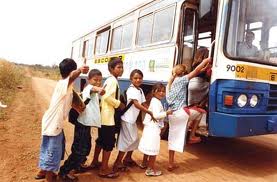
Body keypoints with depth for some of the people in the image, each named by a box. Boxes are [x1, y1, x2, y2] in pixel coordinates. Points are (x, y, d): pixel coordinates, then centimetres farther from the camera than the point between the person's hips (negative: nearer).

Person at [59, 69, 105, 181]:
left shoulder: (94, 92, 16)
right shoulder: (88, 88, -15)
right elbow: (92, 88, -44)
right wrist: (98, 89, -63)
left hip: (86, 123, 10)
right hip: (83, 123, -10)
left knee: (86, 146, 21)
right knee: (80, 149, -6)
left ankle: (77, 165, 40)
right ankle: (64, 171, 7)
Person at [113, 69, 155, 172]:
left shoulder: (140, 90, 10)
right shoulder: (131, 90, -18)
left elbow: (143, 104, 8)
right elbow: (136, 105, -27)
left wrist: (149, 114, -4)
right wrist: (150, 112, -27)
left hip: (133, 119, 9)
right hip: (127, 118, -9)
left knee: (135, 139, 17)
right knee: (127, 140, -2)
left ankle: (128, 158, 34)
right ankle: (118, 163, 10)